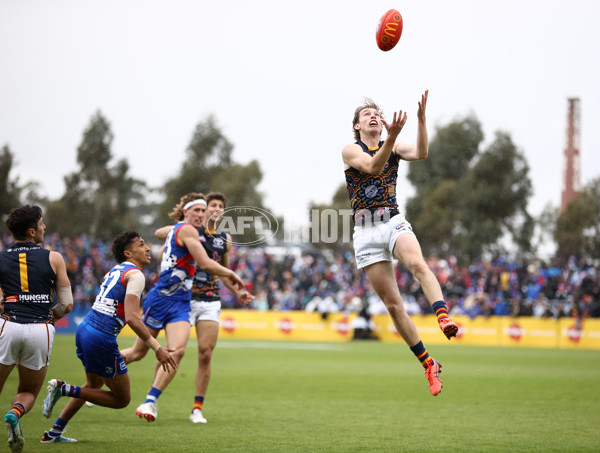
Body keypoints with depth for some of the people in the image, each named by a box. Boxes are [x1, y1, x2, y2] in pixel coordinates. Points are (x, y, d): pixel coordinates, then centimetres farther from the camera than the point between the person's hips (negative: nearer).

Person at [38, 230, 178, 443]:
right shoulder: (135, 275, -11)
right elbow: (131, 318, -22)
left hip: (84, 330, 9)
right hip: (101, 339, -9)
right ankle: (65, 389, -6)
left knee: (93, 384, 32)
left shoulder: (115, 270, 17)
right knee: (122, 399, 4)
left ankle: (54, 432, 30)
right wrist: (157, 348, -22)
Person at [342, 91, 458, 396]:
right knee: (393, 304, -3)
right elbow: (372, 167, -17)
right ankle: (429, 365, 6)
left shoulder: (393, 147, 12)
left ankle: (444, 318, -53)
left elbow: (421, 153, -9)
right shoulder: (350, 151, 4)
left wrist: (421, 118, -21)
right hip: (365, 231, -1)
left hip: (393, 222, 1)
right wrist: (393, 136, -30)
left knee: (417, 264, -34)